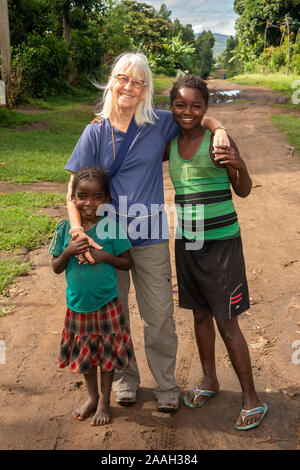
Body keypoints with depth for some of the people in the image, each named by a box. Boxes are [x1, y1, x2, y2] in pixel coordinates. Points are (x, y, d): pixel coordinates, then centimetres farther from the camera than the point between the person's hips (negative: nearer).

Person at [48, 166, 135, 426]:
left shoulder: (112, 228, -13)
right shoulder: (65, 229, -7)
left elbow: (127, 262, -5)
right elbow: (56, 268, -1)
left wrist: (105, 256, -22)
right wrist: (69, 251, -19)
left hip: (107, 304, -2)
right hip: (78, 304, 3)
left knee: (107, 353, 12)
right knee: (84, 353, 19)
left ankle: (105, 401, 32)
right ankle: (92, 397, 40)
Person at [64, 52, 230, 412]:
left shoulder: (161, 123, -1)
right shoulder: (96, 132, -3)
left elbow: (199, 117, 15)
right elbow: (75, 185, -6)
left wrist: (218, 129, -8)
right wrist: (77, 229, -20)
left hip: (150, 236, 0)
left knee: (159, 317, 7)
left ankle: (166, 384, 28)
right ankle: (124, 378, 36)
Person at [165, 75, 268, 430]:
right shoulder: (170, 143, 4)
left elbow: (243, 191, -7)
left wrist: (238, 166, -28)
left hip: (220, 241, -5)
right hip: (187, 241, 5)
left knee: (227, 323, 0)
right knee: (200, 313, 17)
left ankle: (251, 398, 16)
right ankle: (209, 380, 37)